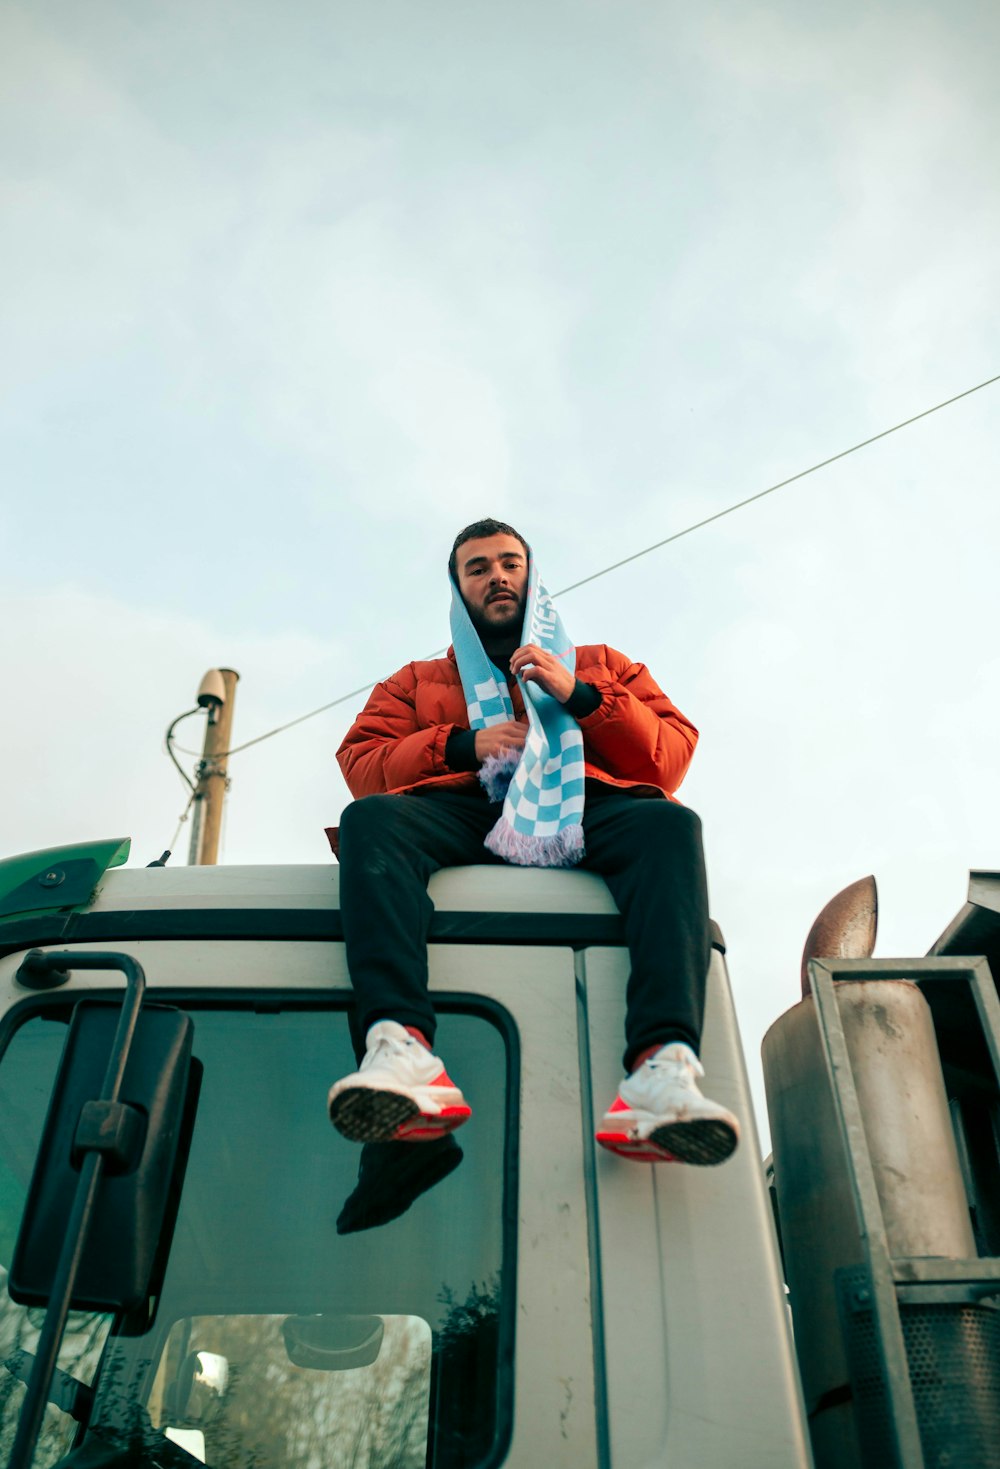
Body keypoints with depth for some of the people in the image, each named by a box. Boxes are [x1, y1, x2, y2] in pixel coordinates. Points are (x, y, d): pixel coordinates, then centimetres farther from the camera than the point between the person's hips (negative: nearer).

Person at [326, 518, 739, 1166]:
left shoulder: (604, 667, 32)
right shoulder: (416, 681, 33)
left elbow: (673, 758, 15)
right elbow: (360, 762, 15)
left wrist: (580, 695, 1)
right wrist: (463, 746, -2)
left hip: (584, 813, 0)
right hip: (462, 813, 1)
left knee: (668, 824, -33)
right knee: (370, 818, -31)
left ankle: (664, 1067, -51)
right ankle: (400, 1051, -52)